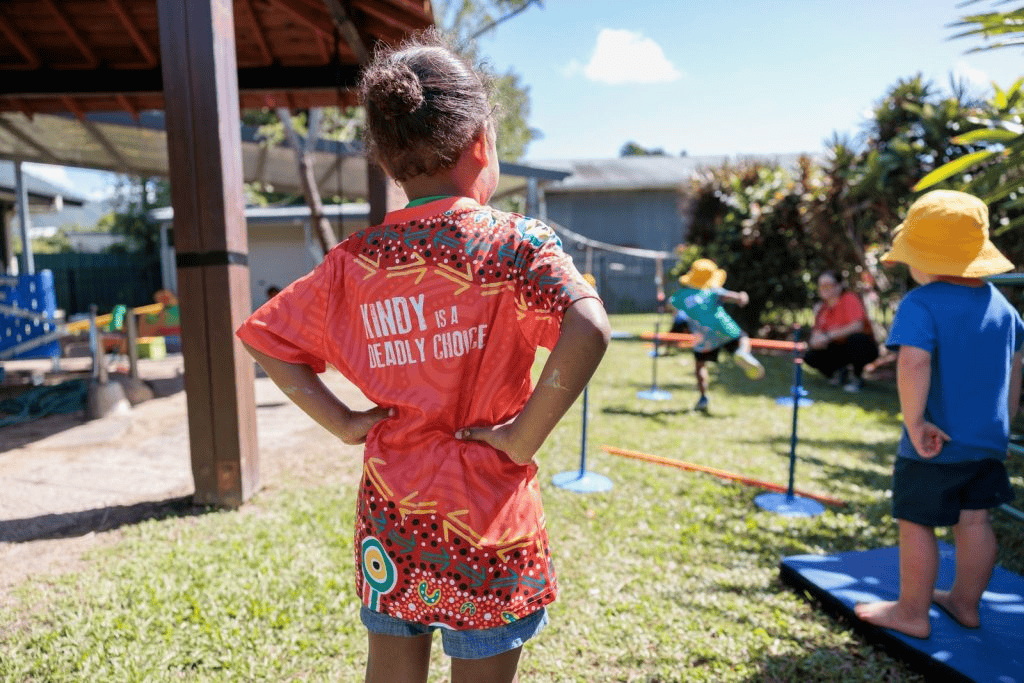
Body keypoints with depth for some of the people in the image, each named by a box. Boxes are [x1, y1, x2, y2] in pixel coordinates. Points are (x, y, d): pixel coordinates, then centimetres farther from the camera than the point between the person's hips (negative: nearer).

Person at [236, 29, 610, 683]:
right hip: (487, 518, -3)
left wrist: (343, 421, 3)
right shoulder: (516, 241, -13)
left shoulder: (353, 261, -1)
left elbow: (264, 337, 6)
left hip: (388, 517, 4)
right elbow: (588, 332, -29)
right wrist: (525, 436, -18)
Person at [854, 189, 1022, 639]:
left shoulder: (920, 304, -19)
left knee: (916, 524, 7)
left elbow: (912, 365, -32)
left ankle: (912, 613, 21)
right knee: (974, 520, 18)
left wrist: (914, 422, -23)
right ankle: (965, 603, 34)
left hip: (935, 445, -7)